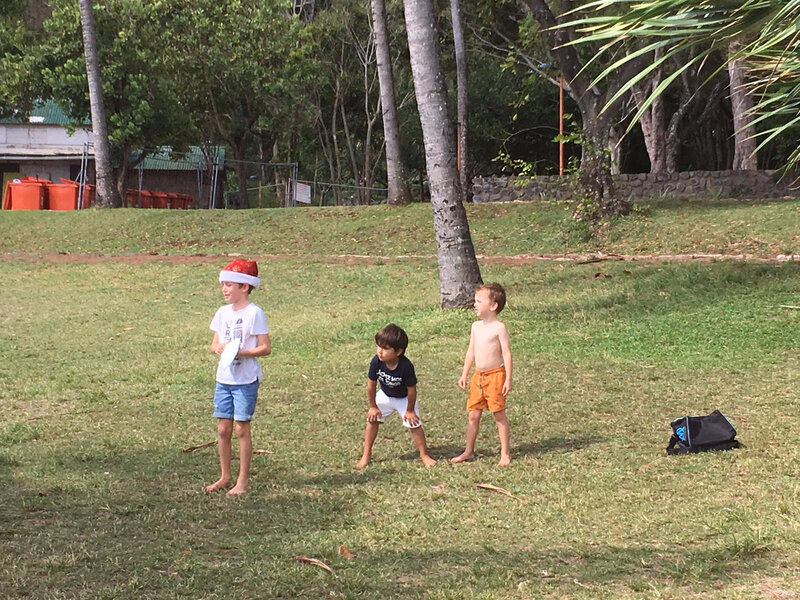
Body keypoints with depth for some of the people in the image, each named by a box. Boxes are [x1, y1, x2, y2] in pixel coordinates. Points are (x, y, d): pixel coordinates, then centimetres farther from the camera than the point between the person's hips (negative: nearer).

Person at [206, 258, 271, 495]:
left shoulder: (254, 313, -10)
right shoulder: (223, 312, 10)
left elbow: (265, 348, -12)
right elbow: (214, 344, 14)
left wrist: (241, 352, -24)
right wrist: (219, 348, -9)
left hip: (245, 380, -6)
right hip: (224, 378, 6)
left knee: (241, 429, -1)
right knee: (223, 429, 8)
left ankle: (242, 481, 8)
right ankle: (225, 477, 21)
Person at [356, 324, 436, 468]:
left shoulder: (406, 366, -38)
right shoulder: (376, 362, -31)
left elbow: (411, 390, -24)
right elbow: (371, 385, -16)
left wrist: (409, 410, -13)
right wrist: (373, 406, -7)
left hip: (404, 398, -3)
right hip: (385, 395, 3)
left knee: (414, 424, -6)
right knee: (373, 419, -1)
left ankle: (424, 455, 13)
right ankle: (366, 455, 13)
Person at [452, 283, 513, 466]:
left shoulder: (499, 327, -12)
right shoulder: (476, 326, 8)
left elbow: (507, 353, -12)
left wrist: (508, 379, -16)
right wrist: (464, 375, 16)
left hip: (495, 375, -6)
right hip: (478, 376, 6)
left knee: (499, 415, 1)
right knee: (473, 415, 9)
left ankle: (505, 453, 9)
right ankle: (469, 451, 19)